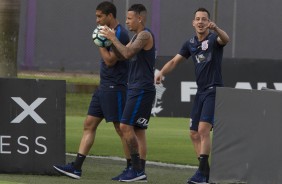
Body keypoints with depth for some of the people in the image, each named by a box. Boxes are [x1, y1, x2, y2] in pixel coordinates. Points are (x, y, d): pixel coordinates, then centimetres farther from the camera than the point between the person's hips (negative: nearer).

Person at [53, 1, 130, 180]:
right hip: (104, 87, 10)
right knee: (89, 125, 4)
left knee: (121, 129, -5)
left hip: (114, 89, -10)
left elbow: (110, 61, -19)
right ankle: (76, 167, 1)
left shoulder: (120, 34, -15)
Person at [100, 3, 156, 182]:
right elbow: (121, 55, 17)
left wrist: (113, 38, -14)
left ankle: (137, 169, -12)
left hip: (142, 90, -10)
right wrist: (110, 40, 4)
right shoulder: (137, 37, 19)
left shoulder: (145, 35, -12)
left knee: (126, 126, -13)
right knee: (138, 130, 8)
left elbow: (128, 53, -24)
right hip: (136, 89, 10)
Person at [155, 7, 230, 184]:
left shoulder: (213, 39, -8)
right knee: (194, 133, 9)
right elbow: (175, 61, 16)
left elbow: (225, 39, -31)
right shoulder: (190, 43, 11)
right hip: (201, 92, 8)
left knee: (203, 129, -20)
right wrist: (162, 72, -3)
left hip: (214, 90, -8)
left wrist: (216, 29, -53)